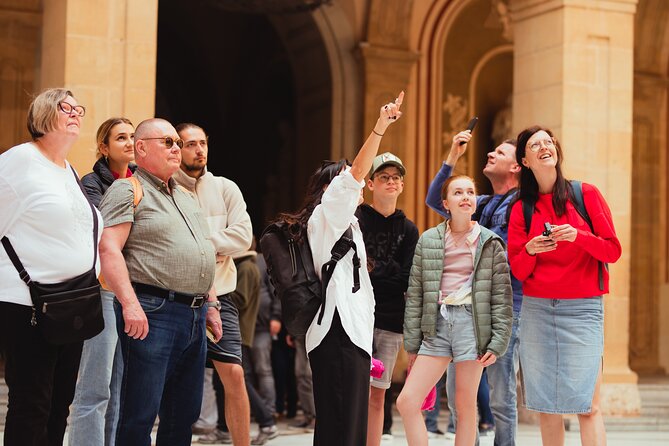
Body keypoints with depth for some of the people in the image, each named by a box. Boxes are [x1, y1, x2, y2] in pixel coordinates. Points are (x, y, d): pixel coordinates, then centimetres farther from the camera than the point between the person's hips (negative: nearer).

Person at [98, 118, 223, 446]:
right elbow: (108, 249, -15)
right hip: (153, 312, -8)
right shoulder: (127, 191, -4)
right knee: (140, 415, -6)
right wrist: (130, 304, -23)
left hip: (195, 314, 8)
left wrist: (211, 305, 20)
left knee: (184, 414, 12)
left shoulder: (186, 198, 23)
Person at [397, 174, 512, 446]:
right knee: (406, 401, -7)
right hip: (437, 324, 2)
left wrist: (498, 342, -6)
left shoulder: (490, 243, 3)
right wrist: (412, 343, 5)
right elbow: (415, 293, 9)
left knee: (465, 405, 3)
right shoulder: (428, 240, 8)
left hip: (472, 323, -2)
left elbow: (502, 295, 1)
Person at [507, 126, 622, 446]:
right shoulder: (521, 208, 9)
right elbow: (518, 272, 8)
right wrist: (529, 251, -13)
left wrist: (579, 236, -15)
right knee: (546, 406, 2)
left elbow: (613, 251, 2)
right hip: (536, 310, 2)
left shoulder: (586, 194, 3)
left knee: (587, 406, -10)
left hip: (582, 309, -2)